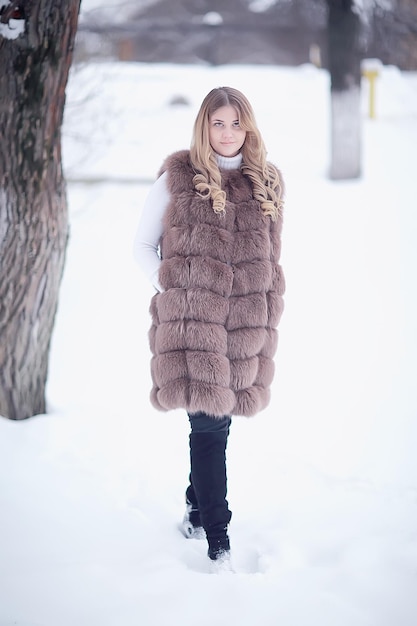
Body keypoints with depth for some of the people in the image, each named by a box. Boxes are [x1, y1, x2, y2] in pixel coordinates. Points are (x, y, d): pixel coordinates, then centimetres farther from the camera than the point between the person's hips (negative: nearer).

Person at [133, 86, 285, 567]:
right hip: (191, 319, -4)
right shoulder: (177, 177, 1)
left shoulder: (267, 183, 11)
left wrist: (268, 311, 12)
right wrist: (170, 289, -4)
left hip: (246, 323, 4)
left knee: (220, 418, 12)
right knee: (208, 423, -7)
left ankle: (197, 506, 35)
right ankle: (217, 538, -3)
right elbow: (142, 244, 7)